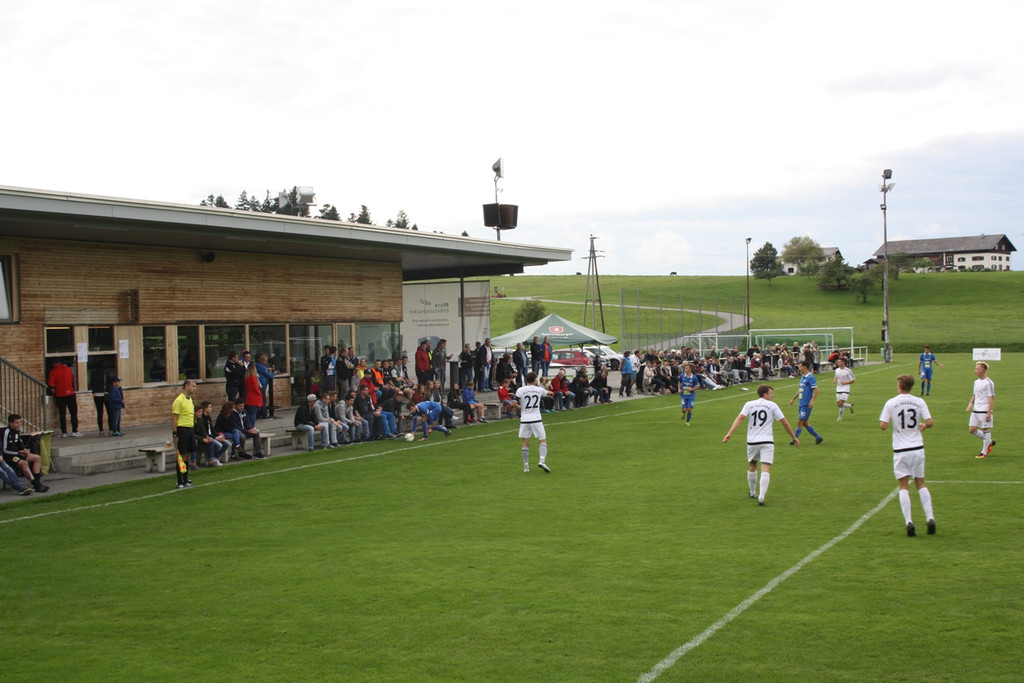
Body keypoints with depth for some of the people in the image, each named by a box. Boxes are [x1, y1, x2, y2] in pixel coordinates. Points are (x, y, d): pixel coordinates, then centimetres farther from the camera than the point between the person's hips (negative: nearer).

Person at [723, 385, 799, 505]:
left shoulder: (749, 404, 7)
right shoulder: (772, 405, 2)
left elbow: (740, 418, -8)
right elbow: (784, 422, 4)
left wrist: (729, 433, -14)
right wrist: (794, 437, 14)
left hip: (752, 441, 3)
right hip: (767, 441, -3)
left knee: (752, 467, 23)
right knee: (766, 470, -7)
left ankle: (753, 493, 36)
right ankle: (761, 496, -21)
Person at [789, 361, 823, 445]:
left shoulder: (810, 377, -13)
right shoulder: (803, 377, 15)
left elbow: (816, 390, -19)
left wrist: (812, 401, -27)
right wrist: (793, 399, 27)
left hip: (806, 404, -9)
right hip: (802, 404, 9)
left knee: (799, 422, -5)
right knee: (805, 423, 11)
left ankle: (795, 440, 1)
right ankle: (818, 437, 20)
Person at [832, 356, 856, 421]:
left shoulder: (848, 371, -11)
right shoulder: (837, 370, 6)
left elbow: (853, 380, -6)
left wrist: (845, 382, -19)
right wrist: (834, 380, 0)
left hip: (845, 390, -6)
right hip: (838, 390, 6)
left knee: (841, 403, -15)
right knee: (838, 404, 6)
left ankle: (840, 417, 1)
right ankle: (850, 406, 33)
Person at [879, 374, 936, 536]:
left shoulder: (891, 403, -6)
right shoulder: (919, 402, 0)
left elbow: (883, 426, -9)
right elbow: (929, 422, -7)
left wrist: (887, 419, 13)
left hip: (900, 450, -2)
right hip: (917, 448, 2)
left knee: (903, 486, 3)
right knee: (921, 484, 14)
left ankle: (909, 521, -7)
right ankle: (930, 518, 6)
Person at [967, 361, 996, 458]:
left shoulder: (988, 383, -12)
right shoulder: (976, 382, 13)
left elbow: (992, 398, -14)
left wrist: (989, 413, -18)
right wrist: (971, 403, 5)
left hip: (984, 411, -8)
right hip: (975, 410, 8)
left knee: (985, 430, 0)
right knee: (972, 430, 7)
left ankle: (984, 452, 7)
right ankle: (989, 442, 24)